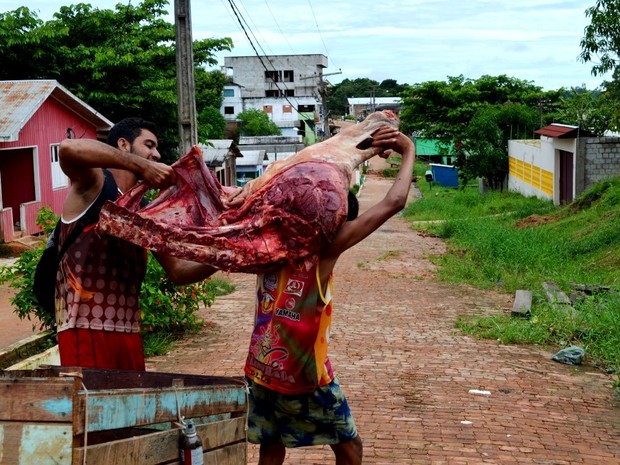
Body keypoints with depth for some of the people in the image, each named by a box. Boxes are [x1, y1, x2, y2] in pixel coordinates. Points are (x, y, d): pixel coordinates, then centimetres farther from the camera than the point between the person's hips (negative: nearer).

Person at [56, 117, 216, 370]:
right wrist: (142, 167, -26)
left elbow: (177, 271, 15)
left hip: (129, 330, 8)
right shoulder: (94, 183, -3)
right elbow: (69, 148, -26)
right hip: (85, 330, -8)